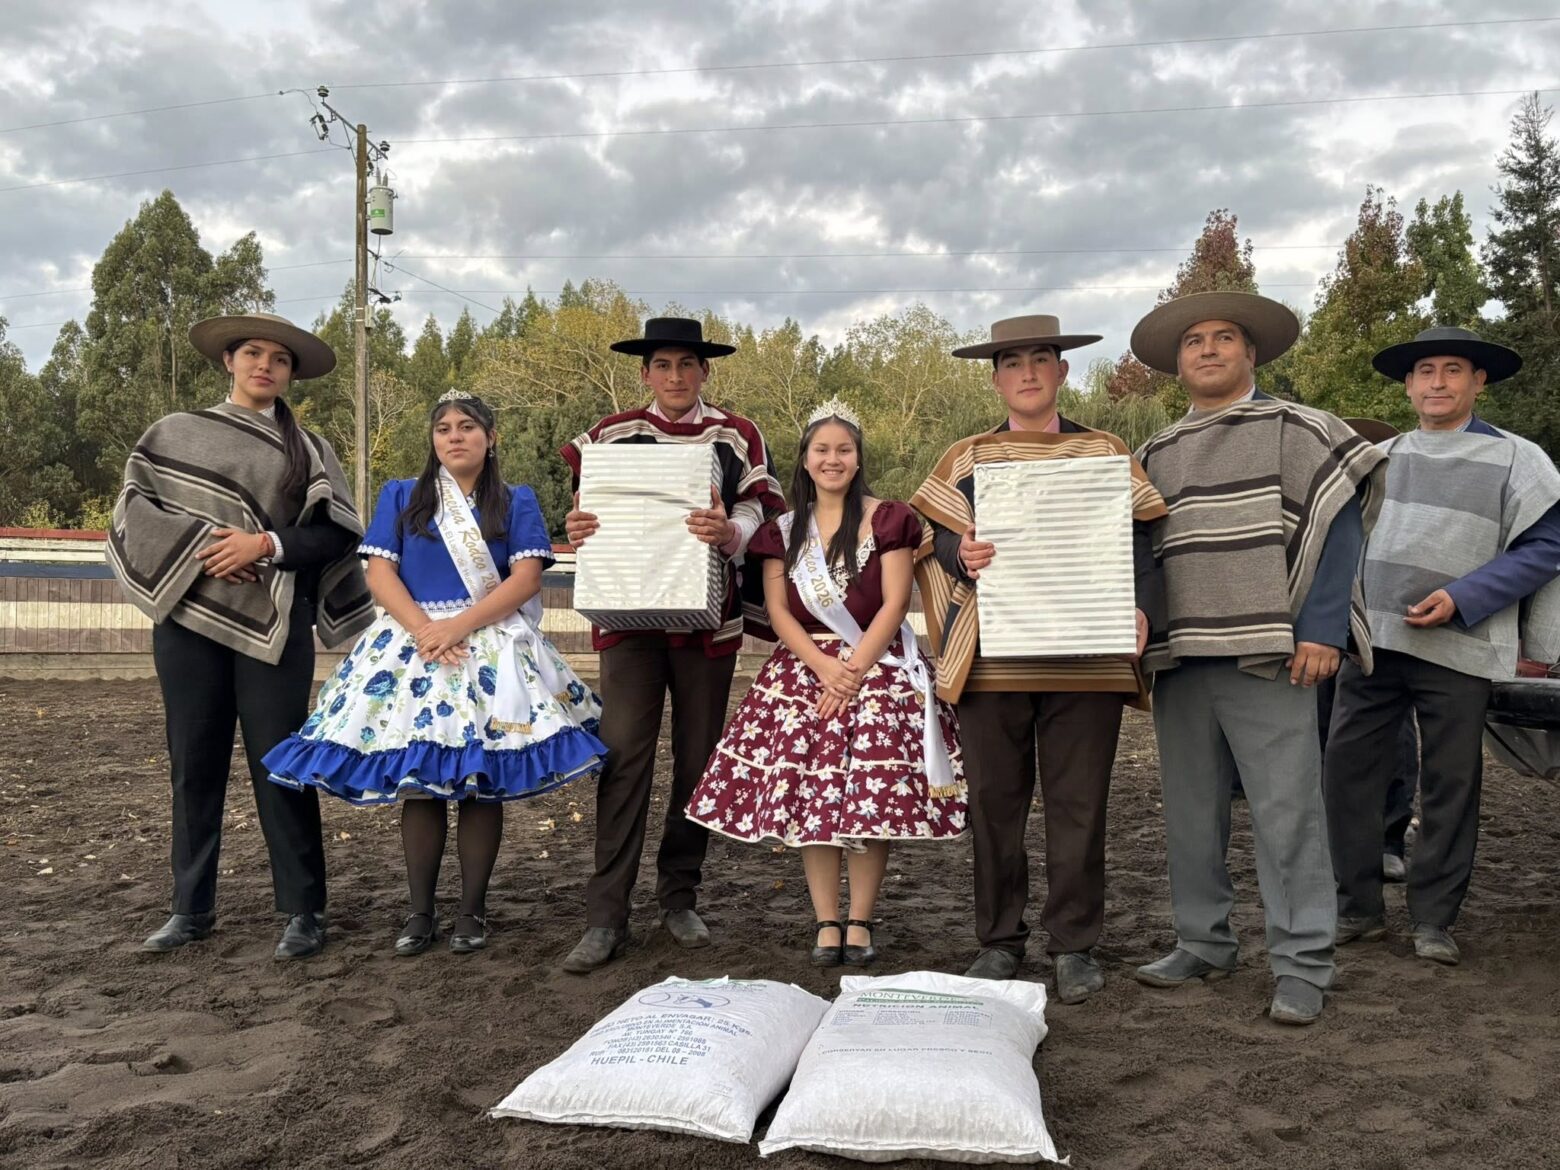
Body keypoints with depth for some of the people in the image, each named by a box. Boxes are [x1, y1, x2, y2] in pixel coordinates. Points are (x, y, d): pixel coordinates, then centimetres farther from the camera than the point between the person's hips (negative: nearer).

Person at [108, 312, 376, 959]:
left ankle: (304, 910, 6)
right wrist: (197, 543, -10)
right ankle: (192, 906, 19)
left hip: (274, 624, -1)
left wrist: (266, 545, -13)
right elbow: (136, 505, 4)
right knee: (194, 760, 7)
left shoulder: (308, 449, 9)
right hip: (189, 617, 2)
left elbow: (338, 533, 1)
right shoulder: (173, 433, 12)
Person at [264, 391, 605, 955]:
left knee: (482, 782, -1)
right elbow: (380, 573, 2)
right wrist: (422, 629, -14)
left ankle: (473, 910, 9)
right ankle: (420, 912, 11)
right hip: (412, 645, 1)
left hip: (492, 649, -1)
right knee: (417, 783, 1)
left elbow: (527, 577, -4)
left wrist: (460, 625, -15)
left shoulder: (517, 502, 8)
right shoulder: (400, 497, 12)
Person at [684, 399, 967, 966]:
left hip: (879, 669, -2)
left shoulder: (886, 519, 1)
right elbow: (778, 611, 4)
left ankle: (860, 922, 5)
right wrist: (824, 666, -10)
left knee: (872, 797, -6)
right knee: (807, 796, -2)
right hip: (804, 668, 3)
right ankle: (826, 922, 7)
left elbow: (895, 604, -5)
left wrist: (854, 669, -12)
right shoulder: (782, 531, 10)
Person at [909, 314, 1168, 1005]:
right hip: (991, 656, 1)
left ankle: (1074, 945, 17)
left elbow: (1137, 540, 6)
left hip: (1084, 656, 0)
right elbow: (938, 536, 5)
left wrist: (1139, 609, -12)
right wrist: (963, 556, -19)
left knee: (1078, 804, 4)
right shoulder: (967, 457, 13)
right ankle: (999, 941, 20)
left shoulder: (1104, 451, 12)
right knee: (995, 802, 6)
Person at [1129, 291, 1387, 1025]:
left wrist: (1322, 629, -13)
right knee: (1190, 812, 10)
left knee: (1287, 811, -3)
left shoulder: (1294, 429, 4)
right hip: (1178, 658, 5)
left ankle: (1302, 965, 7)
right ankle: (1203, 944, 23)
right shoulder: (1156, 455, 17)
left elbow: (1338, 523, -4)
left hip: (1266, 657, -5)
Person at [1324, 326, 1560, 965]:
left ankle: (1433, 919, 18)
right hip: (1371, 640, 4)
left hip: (1457, 647, -3)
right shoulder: (1379, 456, 14)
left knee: (1450, 782, 3)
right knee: (1347, 765, 2)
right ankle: (1357, 906, 16)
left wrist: (1460, 599, -12)